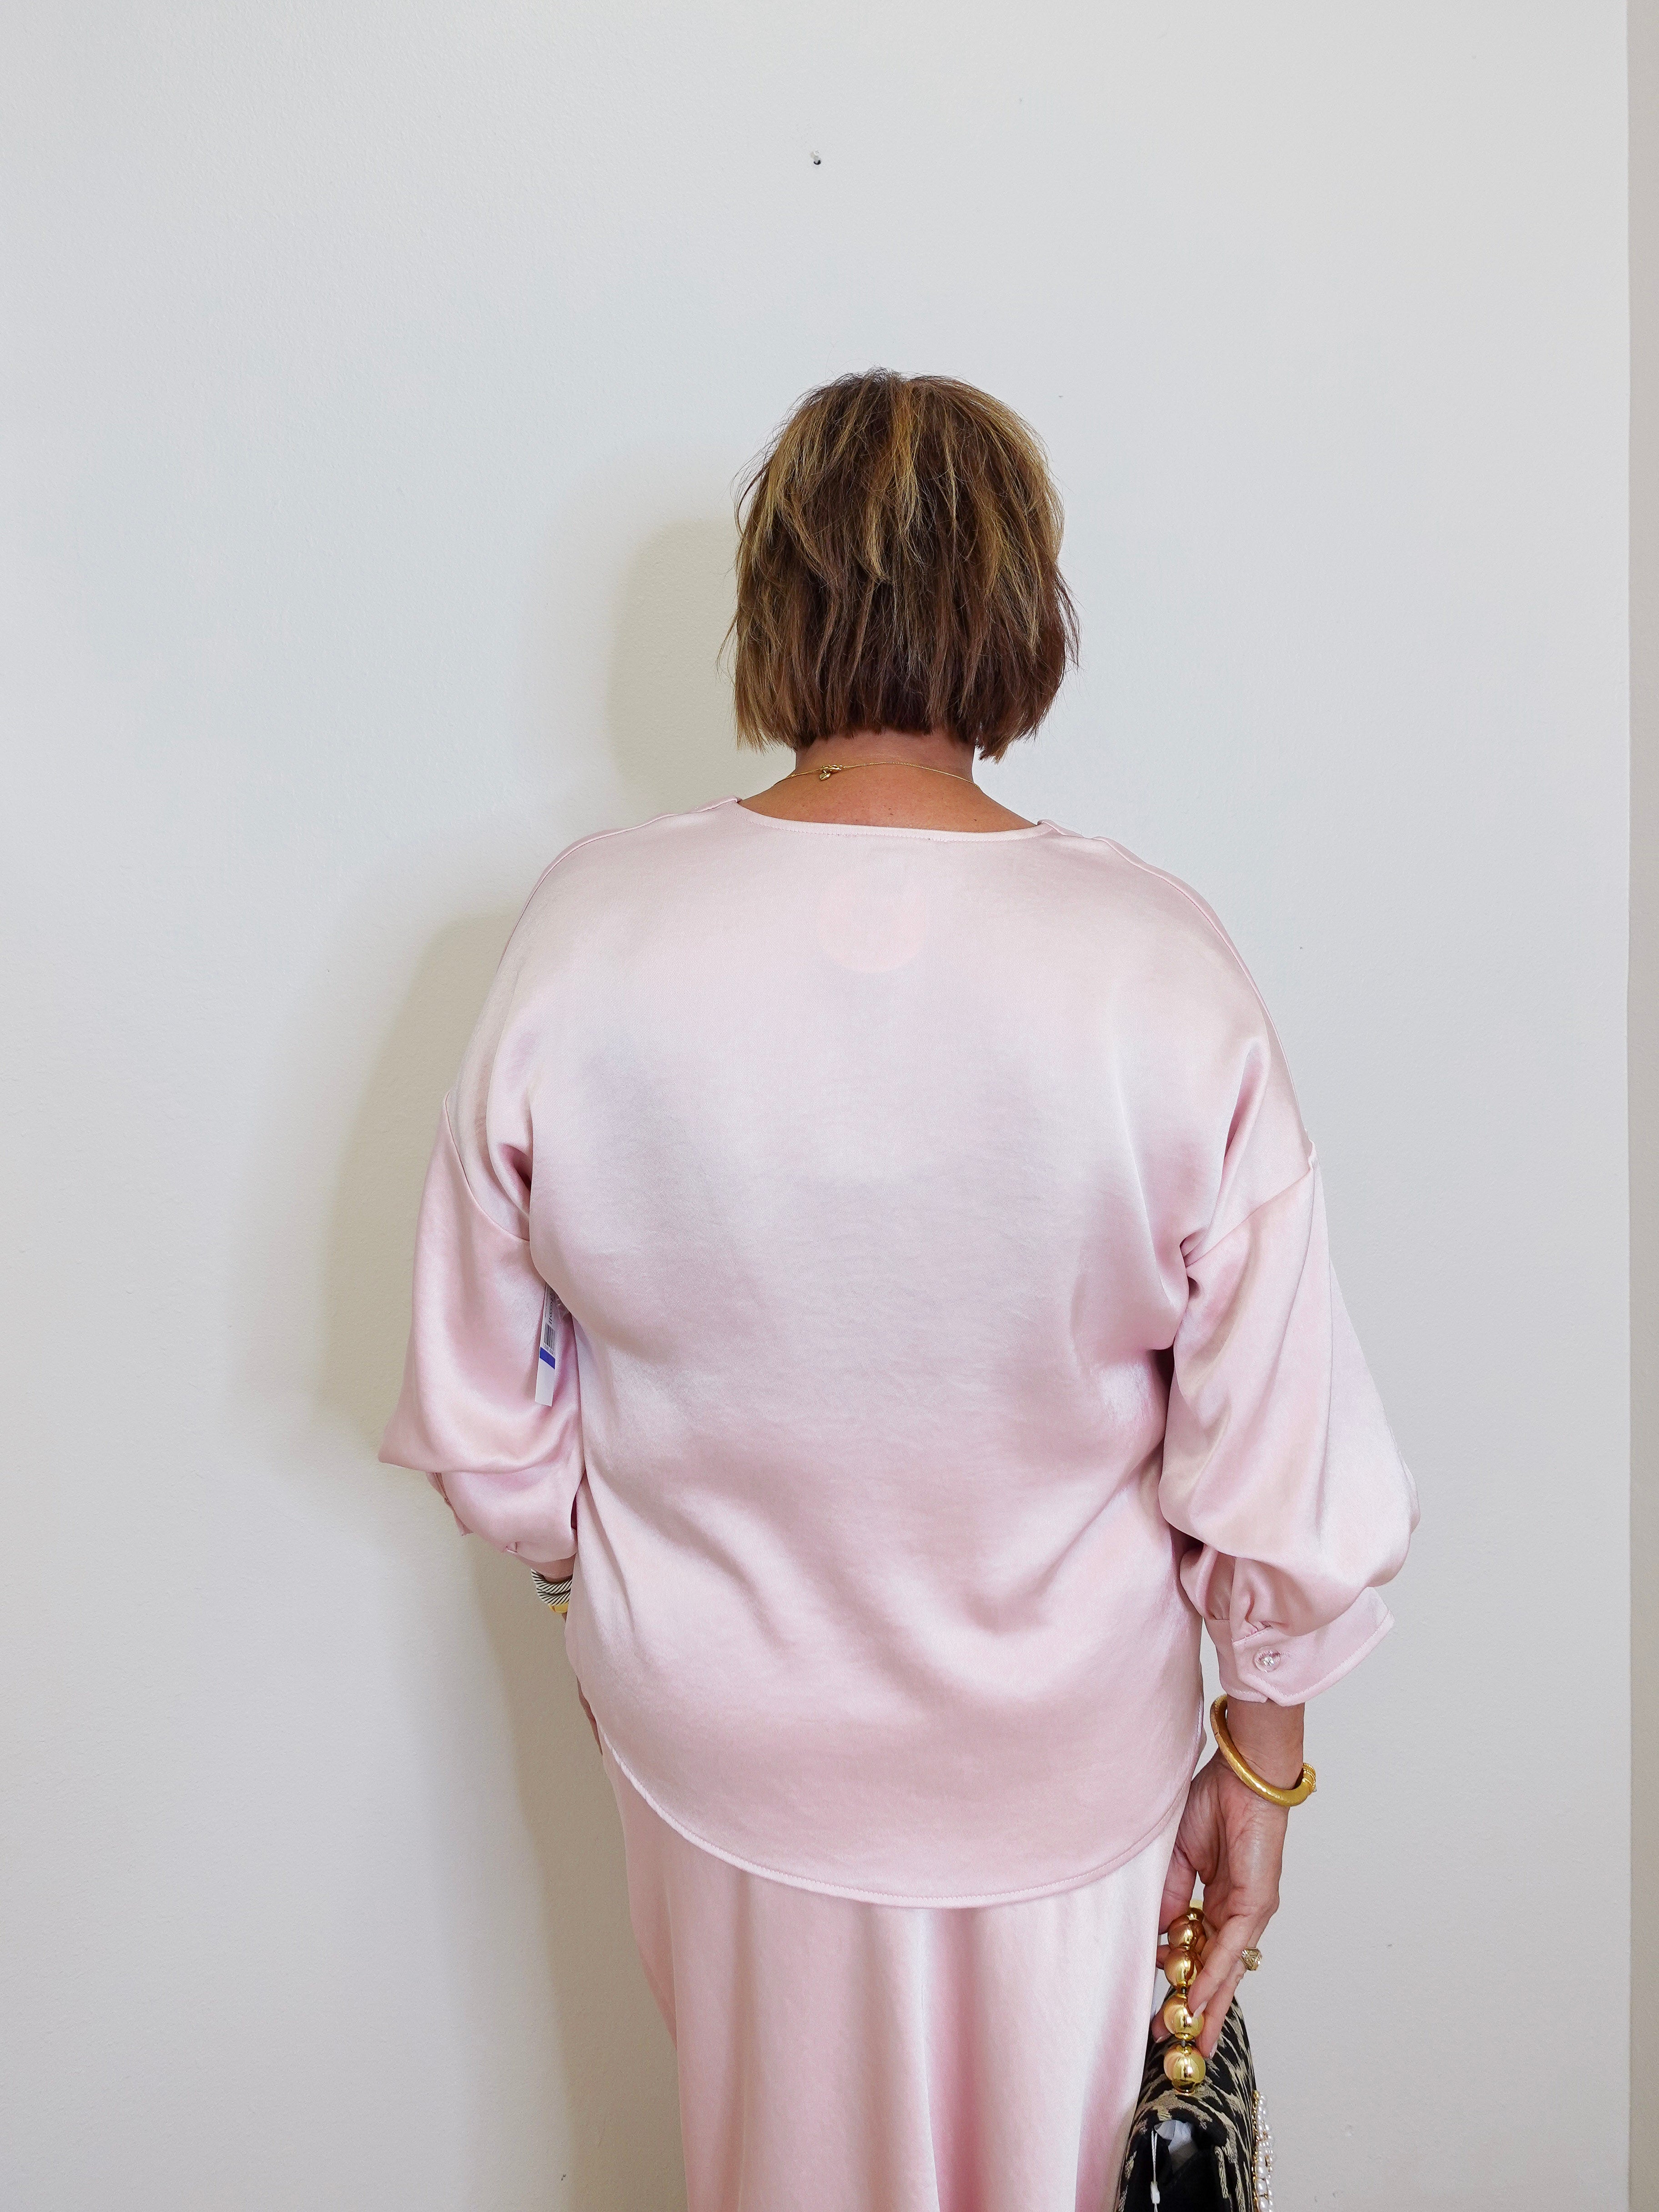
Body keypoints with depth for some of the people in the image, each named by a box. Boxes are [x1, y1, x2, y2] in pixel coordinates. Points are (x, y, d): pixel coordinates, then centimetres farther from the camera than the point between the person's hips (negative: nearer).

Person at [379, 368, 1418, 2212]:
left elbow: (487, 1411, -9)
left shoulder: (587, 935, -21)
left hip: (713, 1724, 1)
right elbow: (1277, 1458, -16)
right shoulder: (1162, 973, -24)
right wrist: (1258, 1760, 1)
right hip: (1055, 1747, 0)